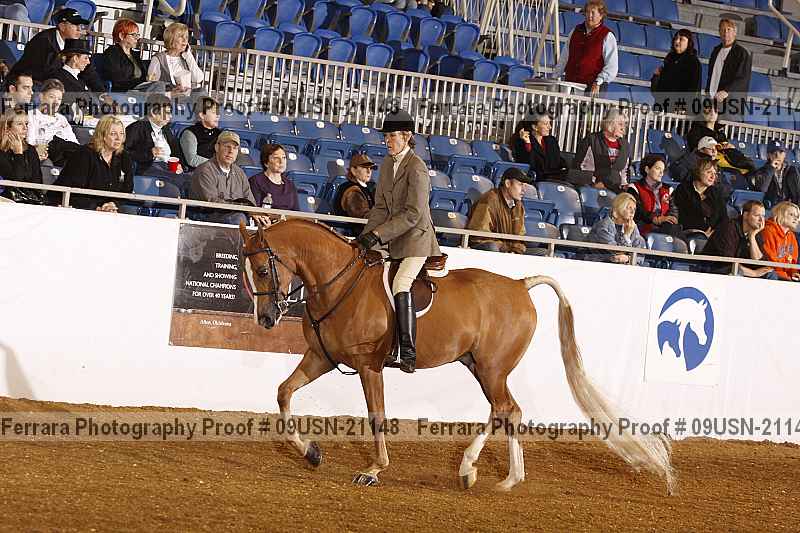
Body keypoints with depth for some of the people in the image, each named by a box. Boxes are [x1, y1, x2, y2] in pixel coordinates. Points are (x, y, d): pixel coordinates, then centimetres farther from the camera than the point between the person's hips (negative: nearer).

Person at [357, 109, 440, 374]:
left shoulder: (416, 169, -17)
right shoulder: (388, 165, 9)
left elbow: (413, 214, -22)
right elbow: (381, 208, 10)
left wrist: (378, 235, -26)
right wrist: (366, 235, -5)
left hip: (417, 240, -9)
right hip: (395, 242, 9)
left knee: (400, 285, -26)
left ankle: (409, 352, -28)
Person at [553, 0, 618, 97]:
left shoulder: (607, 36, -1)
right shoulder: (576, 31, 16)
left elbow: (611, 67, -8)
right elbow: (564, 58, 23)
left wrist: (598, 83, -20)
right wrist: (554, 77, 15)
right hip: (570, 83, 5)